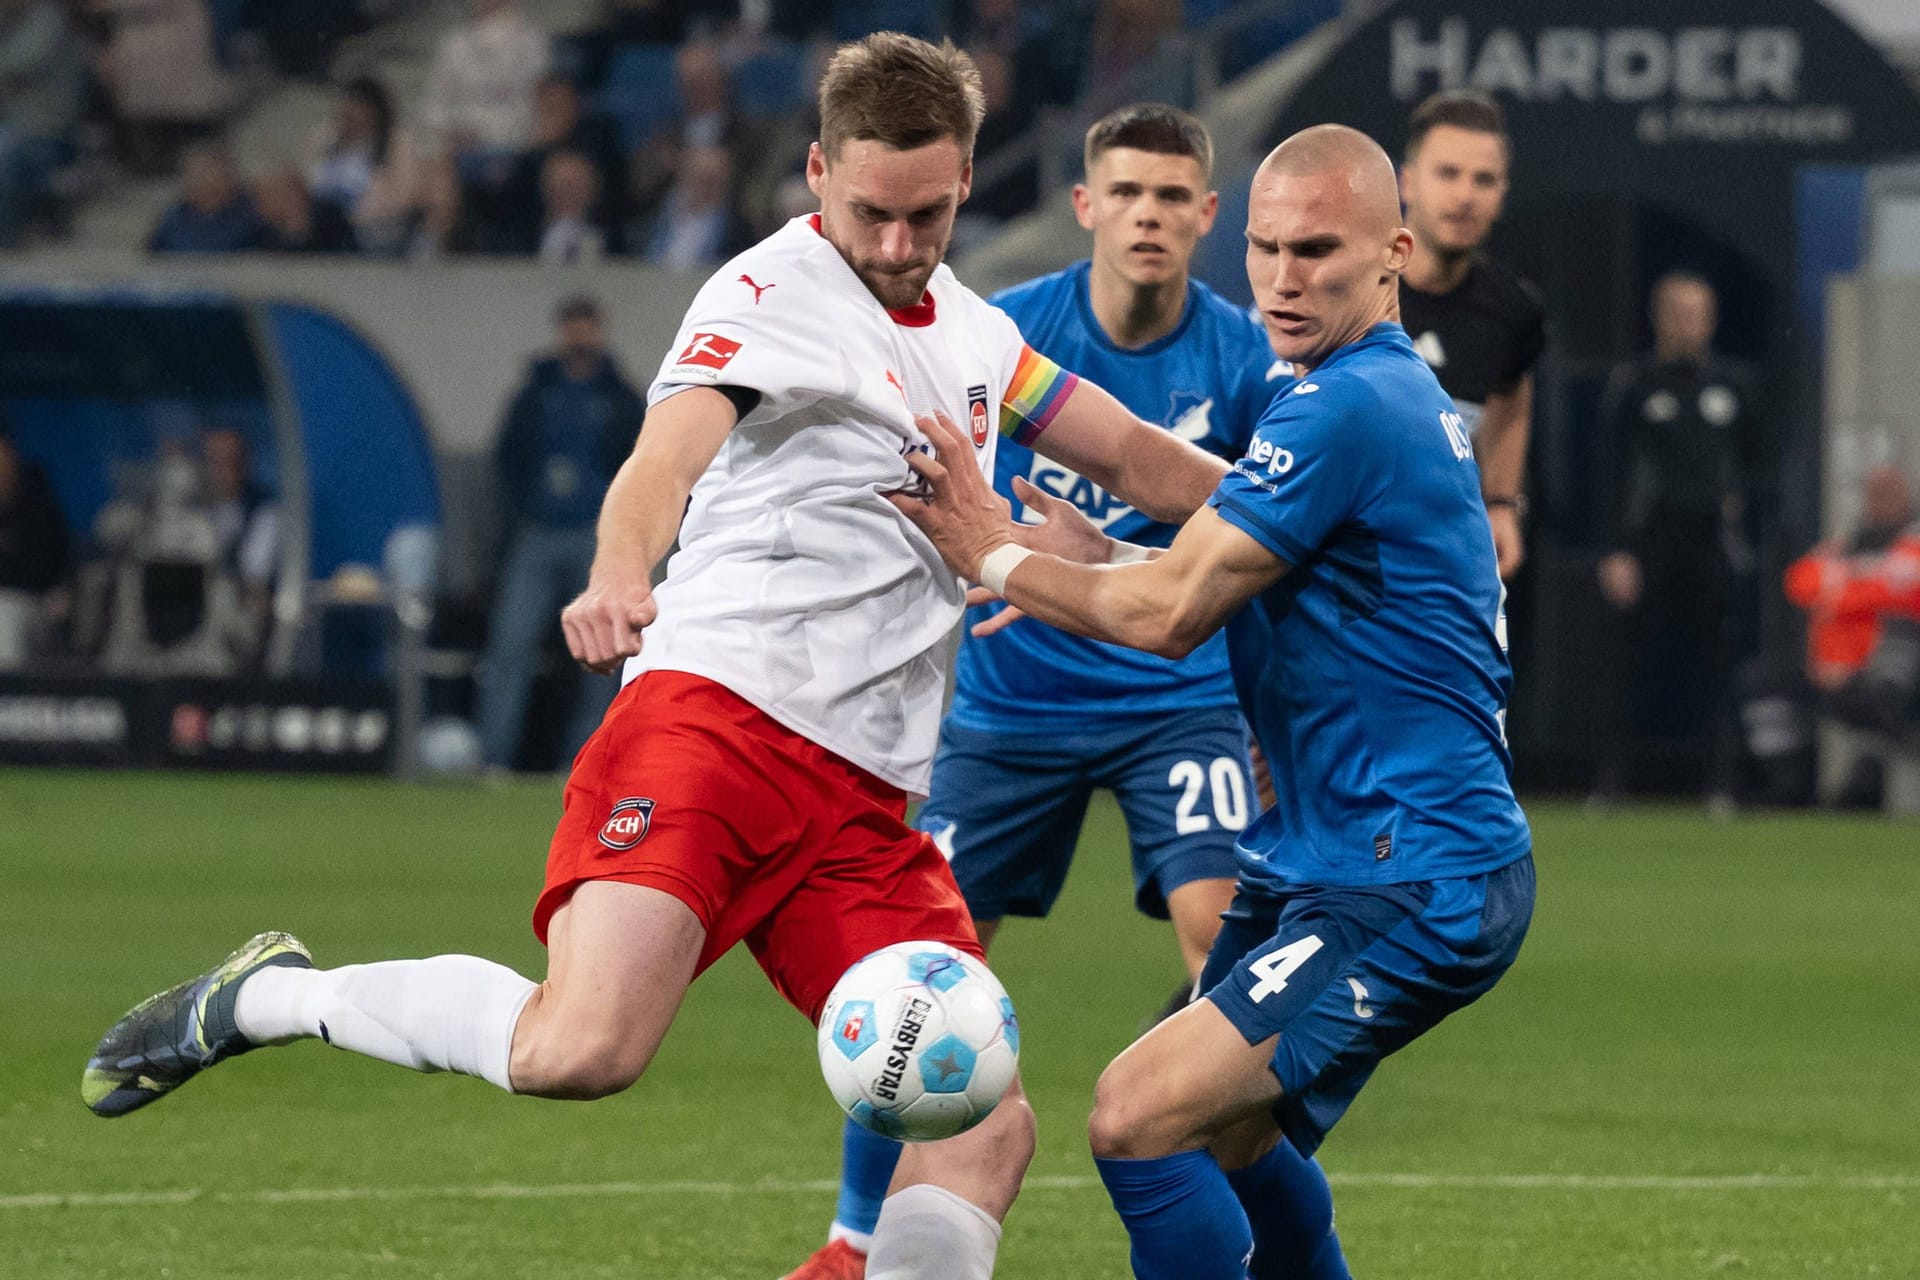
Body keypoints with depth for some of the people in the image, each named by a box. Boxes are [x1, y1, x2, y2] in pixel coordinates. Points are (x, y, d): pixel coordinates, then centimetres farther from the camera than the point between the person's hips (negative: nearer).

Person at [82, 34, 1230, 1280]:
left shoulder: (975, 335, 19)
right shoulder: (775, 293, -5)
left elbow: (1138, 457, 34)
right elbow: (670, 451, -24)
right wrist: (620, 575, -44)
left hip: (864, 801, 7)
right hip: (718, 720, -7)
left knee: (989, 1129, -6)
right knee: (583, 1047, -28)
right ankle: (267, 996, -4)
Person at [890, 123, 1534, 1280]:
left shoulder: (1347, 408, -18)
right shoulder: (1409, 397, 15)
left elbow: (1168, 615, -17)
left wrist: (996, 555, -3)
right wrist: (1091, 567, 11)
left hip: (1410, 889, -11)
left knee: (1140, 1119, -20)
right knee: (1228, 1133, 26)